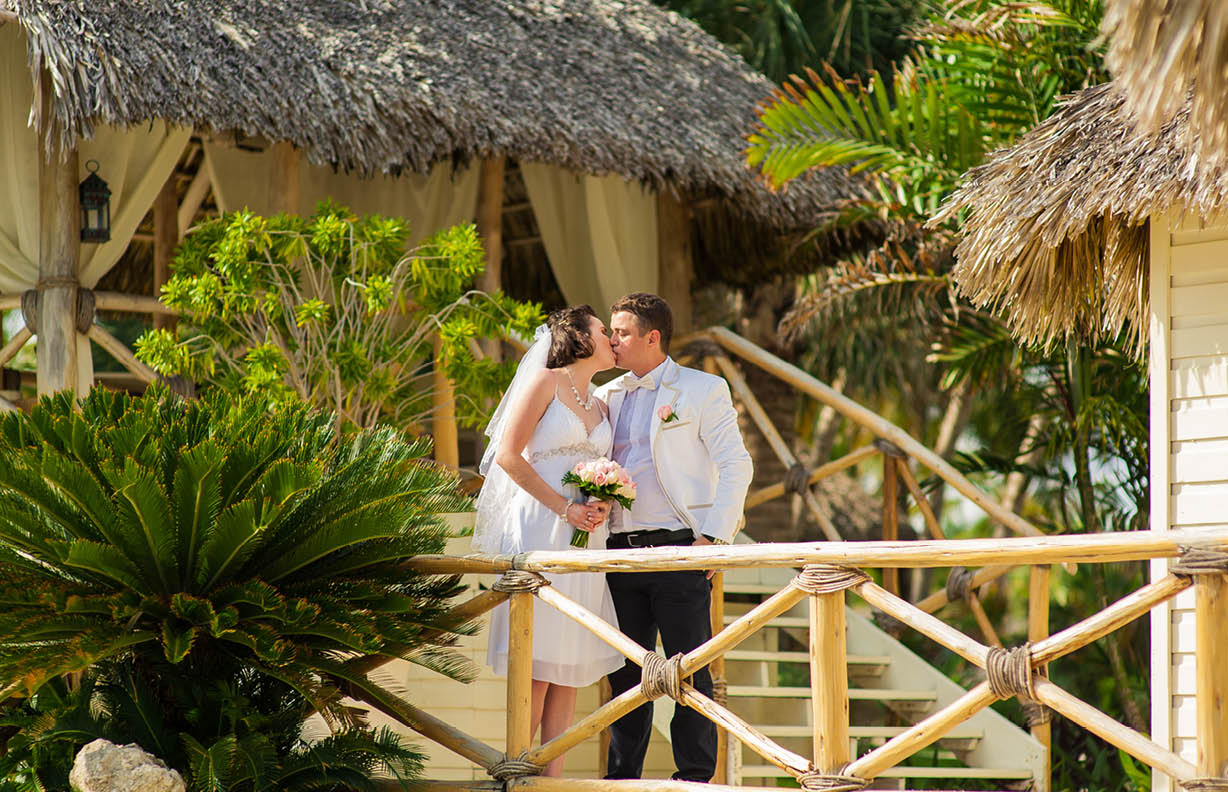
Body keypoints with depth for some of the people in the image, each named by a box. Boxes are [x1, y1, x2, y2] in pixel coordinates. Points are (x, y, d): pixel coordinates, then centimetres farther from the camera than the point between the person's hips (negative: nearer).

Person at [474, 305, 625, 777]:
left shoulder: (600, 406, 21)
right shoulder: (546, 383, 0)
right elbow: (508, 455, -8)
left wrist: (603, 505, -1)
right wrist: (564, 508, -13)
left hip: (584, 539, 7)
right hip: (540, 527, -7)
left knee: (570, 667, 2)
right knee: (537, 666, -10)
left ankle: (552, 777, 3)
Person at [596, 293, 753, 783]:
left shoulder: (704, 390, 3)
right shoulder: (607, 397, 17)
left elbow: (736, 467, -2)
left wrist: (714, 536, -12)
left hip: (678, 546, -5)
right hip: (620, 552, 5)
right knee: (626, 670, 7)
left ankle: (696, 775, 0)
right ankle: (622, 776, 13)